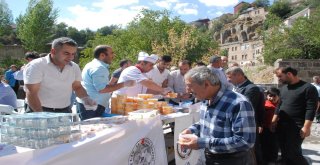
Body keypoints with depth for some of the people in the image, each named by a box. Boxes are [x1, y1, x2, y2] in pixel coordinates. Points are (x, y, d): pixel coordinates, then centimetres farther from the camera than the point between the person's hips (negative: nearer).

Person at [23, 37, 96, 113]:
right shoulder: (36, 66, -11)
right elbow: (31, 94, -16)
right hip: (42, 111, -4)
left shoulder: (74, 67, 4)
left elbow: (77, 87, 16)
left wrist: (85, 98, -4)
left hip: (65, 111, 5)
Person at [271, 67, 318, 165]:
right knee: (284, 153, 11)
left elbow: (311, 109, -15)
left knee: (293, 153, -7)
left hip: (297, 127, -7)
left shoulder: (308, 88, -10)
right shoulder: (283, 88, 12)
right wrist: (274, 121, 14)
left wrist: (306, 127, -20)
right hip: (281, 126, 7)